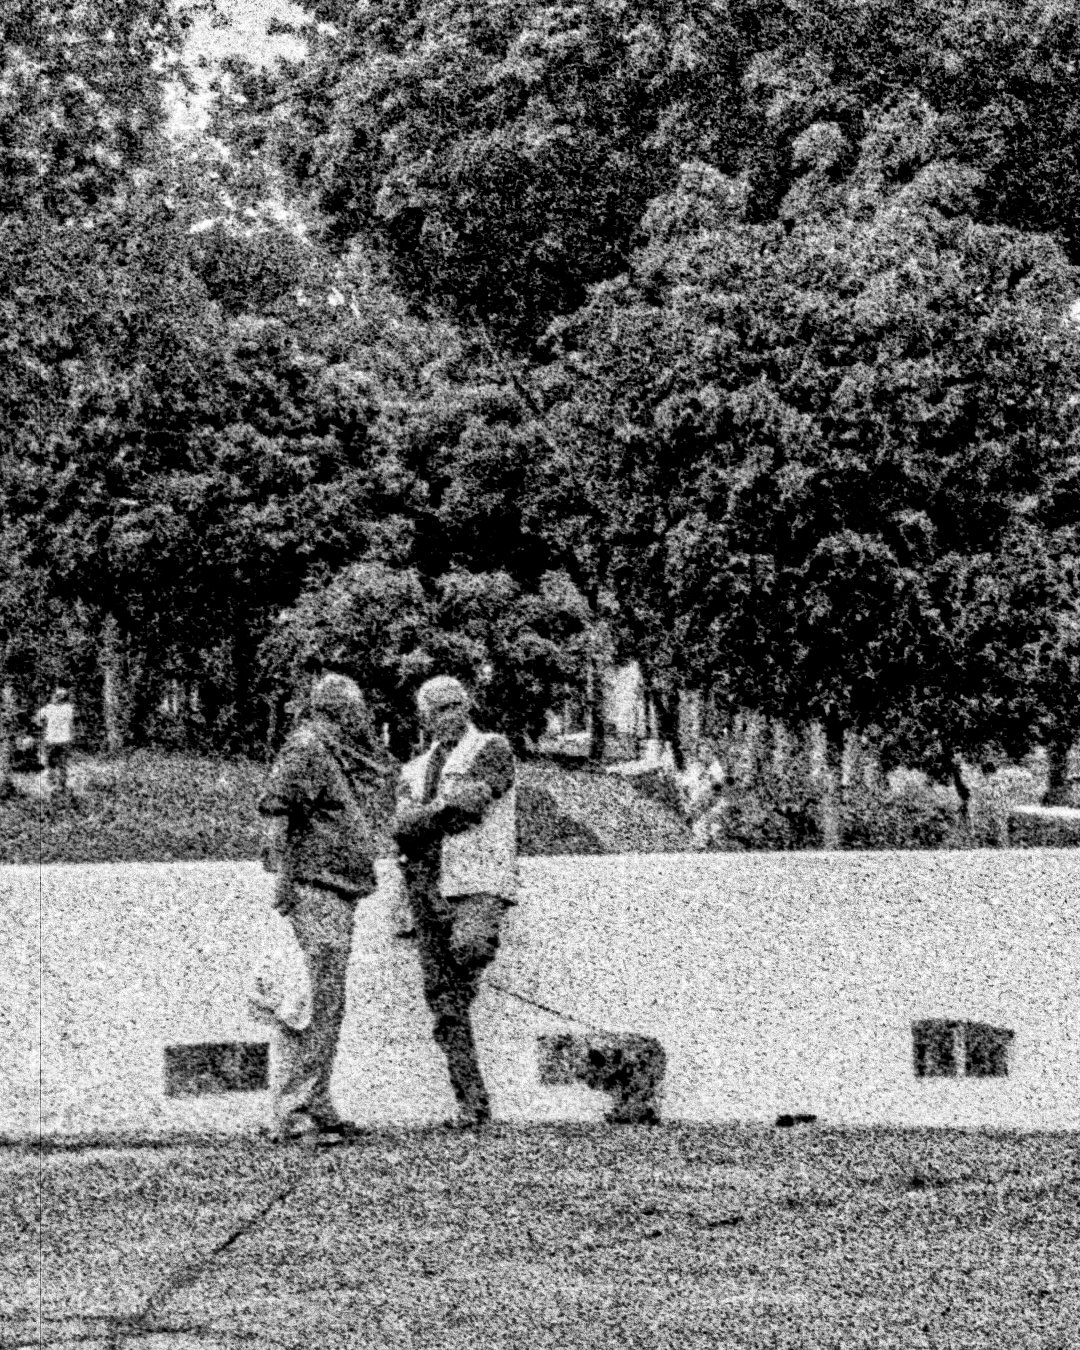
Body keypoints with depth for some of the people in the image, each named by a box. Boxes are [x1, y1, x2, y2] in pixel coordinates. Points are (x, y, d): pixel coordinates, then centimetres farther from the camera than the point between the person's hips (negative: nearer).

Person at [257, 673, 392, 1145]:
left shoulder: (365, 756, 16)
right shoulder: (305, 749, -10)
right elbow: (279, 817, -14)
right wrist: (283, 880, -20)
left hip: (344, 891, 9)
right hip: (312, 886, -9)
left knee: (326, 1004, 14)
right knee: (313, 1000, -10)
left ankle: (315, 1106, 22)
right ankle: (294, 1113, -8)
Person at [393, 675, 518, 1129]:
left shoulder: (491, 749, 8)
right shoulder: (414, 770, 22)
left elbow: (475, 800, -9)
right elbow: (402, 828, 5)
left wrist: (427, 813, 0)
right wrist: (449, 808, -8)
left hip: (478, 881, -5)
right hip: (426, 887, 5)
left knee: (469, 947, -39)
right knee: (442, 1003, 1)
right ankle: (471, 1104, 5)